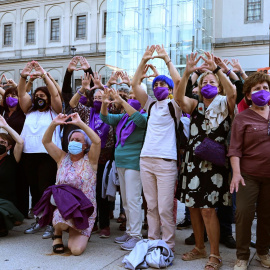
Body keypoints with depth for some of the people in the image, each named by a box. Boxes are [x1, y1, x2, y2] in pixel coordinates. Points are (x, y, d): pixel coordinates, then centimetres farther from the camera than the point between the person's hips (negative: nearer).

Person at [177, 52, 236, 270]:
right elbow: (180, 97, -10)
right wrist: (187, 73, -22)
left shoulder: (224, 105, 3)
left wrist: (216, 69, -26)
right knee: (193, 206, 10)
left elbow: (233, 92, -19)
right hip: (193, 161, 4)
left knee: (208, 209, -6)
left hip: (214, 162, -4)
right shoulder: (195, 105, 10)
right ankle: (199, 248, 28)